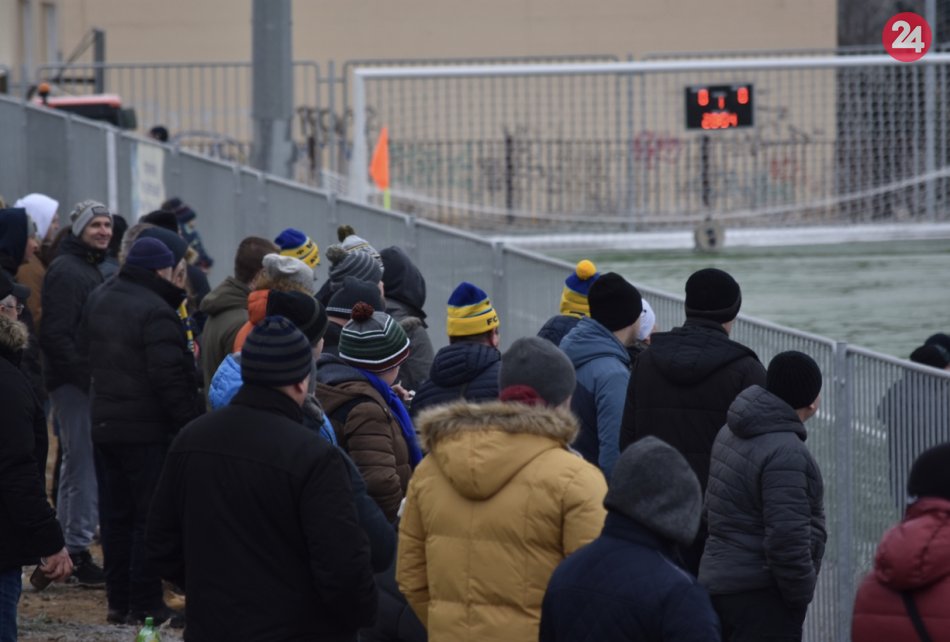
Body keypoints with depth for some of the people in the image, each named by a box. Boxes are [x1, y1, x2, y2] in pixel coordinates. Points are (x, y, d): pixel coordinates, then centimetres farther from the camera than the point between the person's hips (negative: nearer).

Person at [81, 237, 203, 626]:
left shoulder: (97, 302, 9)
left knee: (115, 517, 14)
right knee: (151, 517, -2)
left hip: (104, 424, 8)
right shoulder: (156, 313, -19)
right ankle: (145, 605, -2)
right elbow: (170, 376, -23)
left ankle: (119, 601, 18)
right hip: (148, 430, -8)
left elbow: (86, 348, 23)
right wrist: (191, 421, -18)